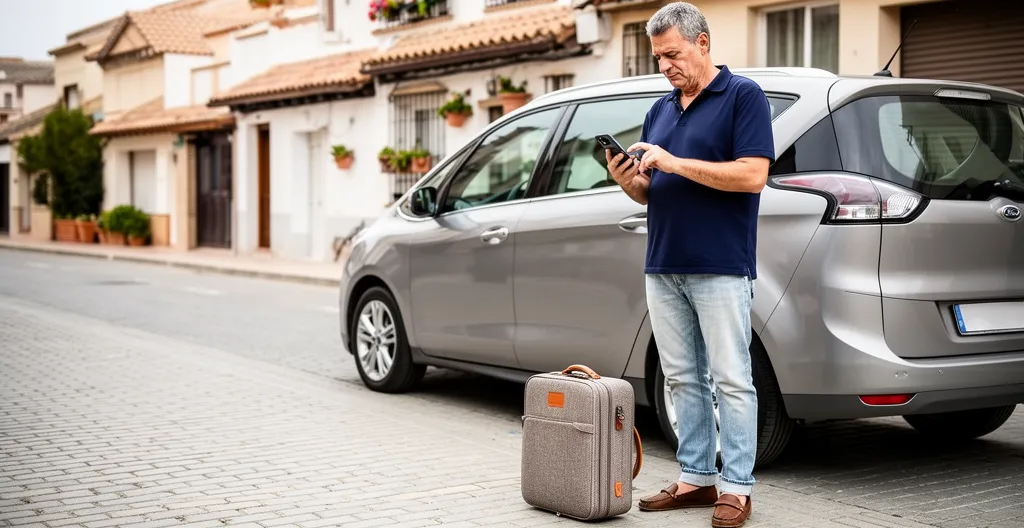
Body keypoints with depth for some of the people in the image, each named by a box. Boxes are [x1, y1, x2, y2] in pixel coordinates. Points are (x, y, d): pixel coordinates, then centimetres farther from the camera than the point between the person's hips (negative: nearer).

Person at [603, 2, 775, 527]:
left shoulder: (743, 96, -4)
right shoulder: (660, 110, 17)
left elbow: (753, 175, -16)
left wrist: (676, 162, -18)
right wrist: (628, 179, -4)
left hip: (720, 268, -7)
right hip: (663, 267, 7)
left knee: (731, 380, -2)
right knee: (683, 380, 10)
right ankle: (695, 478, 18)